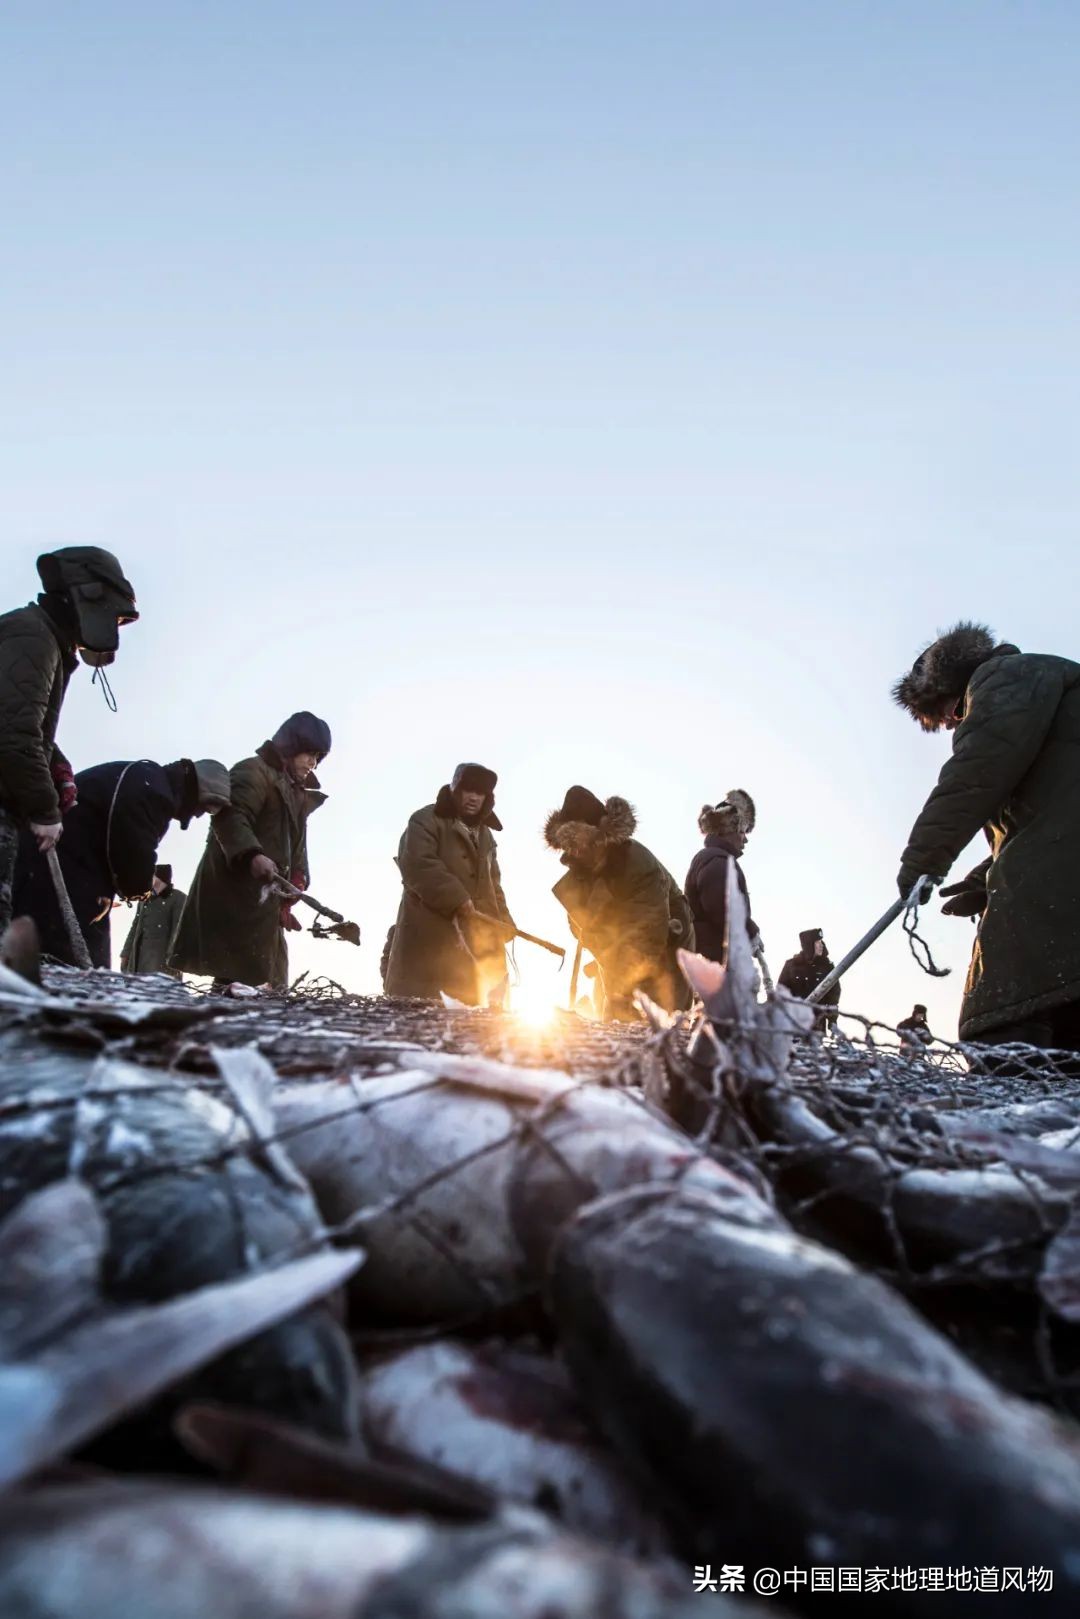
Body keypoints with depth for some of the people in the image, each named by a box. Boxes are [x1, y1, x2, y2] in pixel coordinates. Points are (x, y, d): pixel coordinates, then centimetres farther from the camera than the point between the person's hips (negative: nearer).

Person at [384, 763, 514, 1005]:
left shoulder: (485, 836, 22)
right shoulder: (426, 821, -3)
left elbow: (493, 884, 26)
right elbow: (418, 864, -18)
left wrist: (503, 923, 11)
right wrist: (458, 899, -23)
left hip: (475, 935, 8)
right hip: (428, 930, -7)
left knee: (478, 1004, 10)